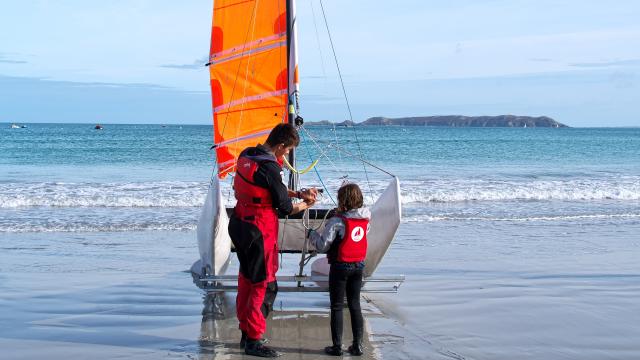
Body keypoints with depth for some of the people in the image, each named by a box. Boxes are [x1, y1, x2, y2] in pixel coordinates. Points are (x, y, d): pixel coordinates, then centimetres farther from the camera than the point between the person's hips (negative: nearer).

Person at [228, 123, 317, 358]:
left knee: (246, 279, 18)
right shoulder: (270, 168, -22)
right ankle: (253, 340, 6)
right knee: (265, 285, 1)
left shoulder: (246, 155, 5)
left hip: (239, 225, 9)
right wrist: (306, 205, 6)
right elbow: (285, 208, -12)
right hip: (260, 232, -9)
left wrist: (298, 194, 14)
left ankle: (245, 333, 28)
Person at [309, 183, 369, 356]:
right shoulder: (365, 220, -2)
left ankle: (337, 346, 6)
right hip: (359, 266, 5)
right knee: (355, 305, 14)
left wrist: (312, 234, 1)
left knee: (337, 307, 5)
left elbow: (322, 246, -17)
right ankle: (357, 344, 14)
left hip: (340, 266, -5)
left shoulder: (337, 222, -19)